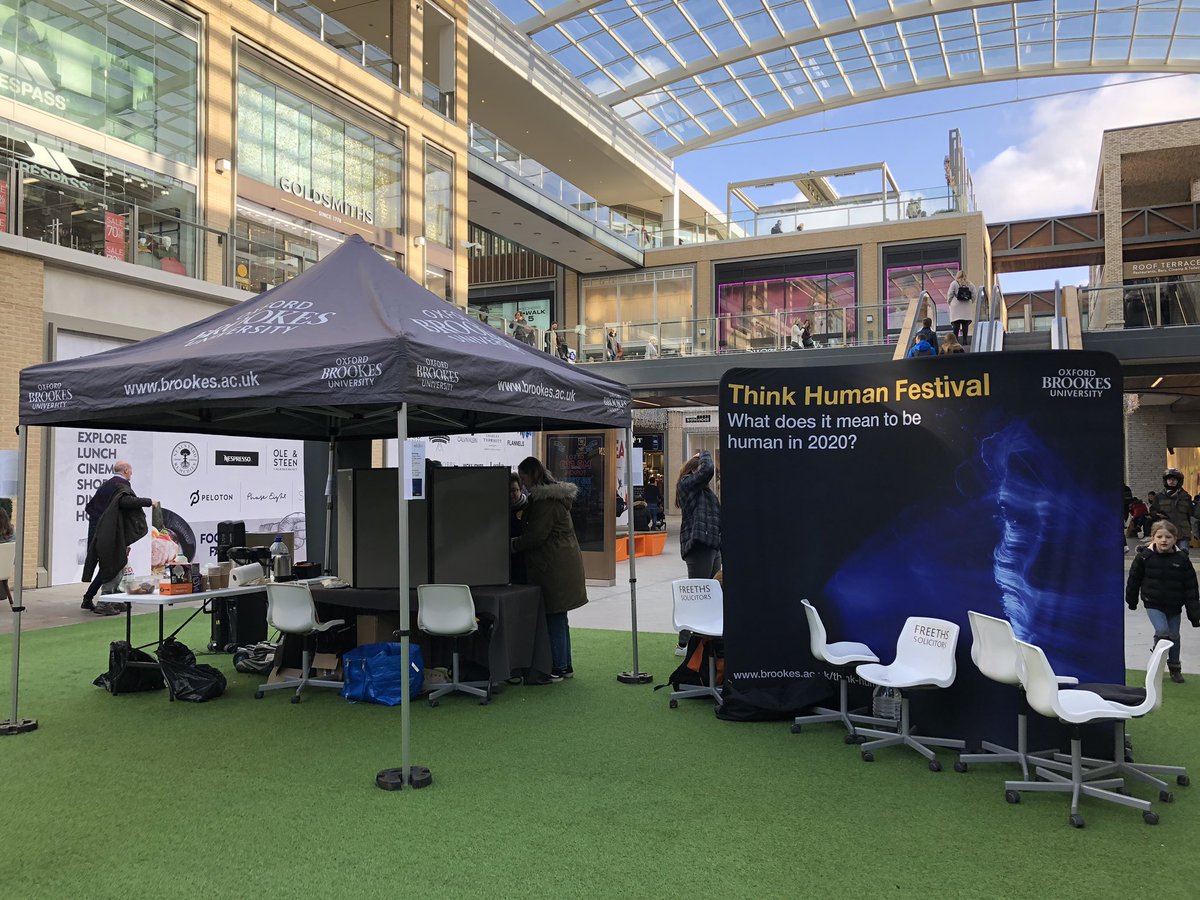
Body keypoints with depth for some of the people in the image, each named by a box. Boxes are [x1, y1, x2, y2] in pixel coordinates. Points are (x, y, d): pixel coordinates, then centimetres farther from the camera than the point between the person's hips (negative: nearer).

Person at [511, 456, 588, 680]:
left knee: (554, 618, -4)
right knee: (559, 618, 15)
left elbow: (536, 535, -18)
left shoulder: (546, 500, -16)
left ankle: (558, 668, 3)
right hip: (564, 562, 10)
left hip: (554, 565, -10)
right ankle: (565, 666, 21)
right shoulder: (555, 495, 16)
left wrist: (513, 545, -5)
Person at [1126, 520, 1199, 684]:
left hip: (1174, 606, 2)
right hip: (1153, 604, -2)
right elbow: (1134, 579, 2)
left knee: (1174, 636, 13)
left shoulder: (1182, 559, -9)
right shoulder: (1145, 556, -12)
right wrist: (1131, 600, 10)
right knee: (1162, 631, -18)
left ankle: (1174, 667, 31)